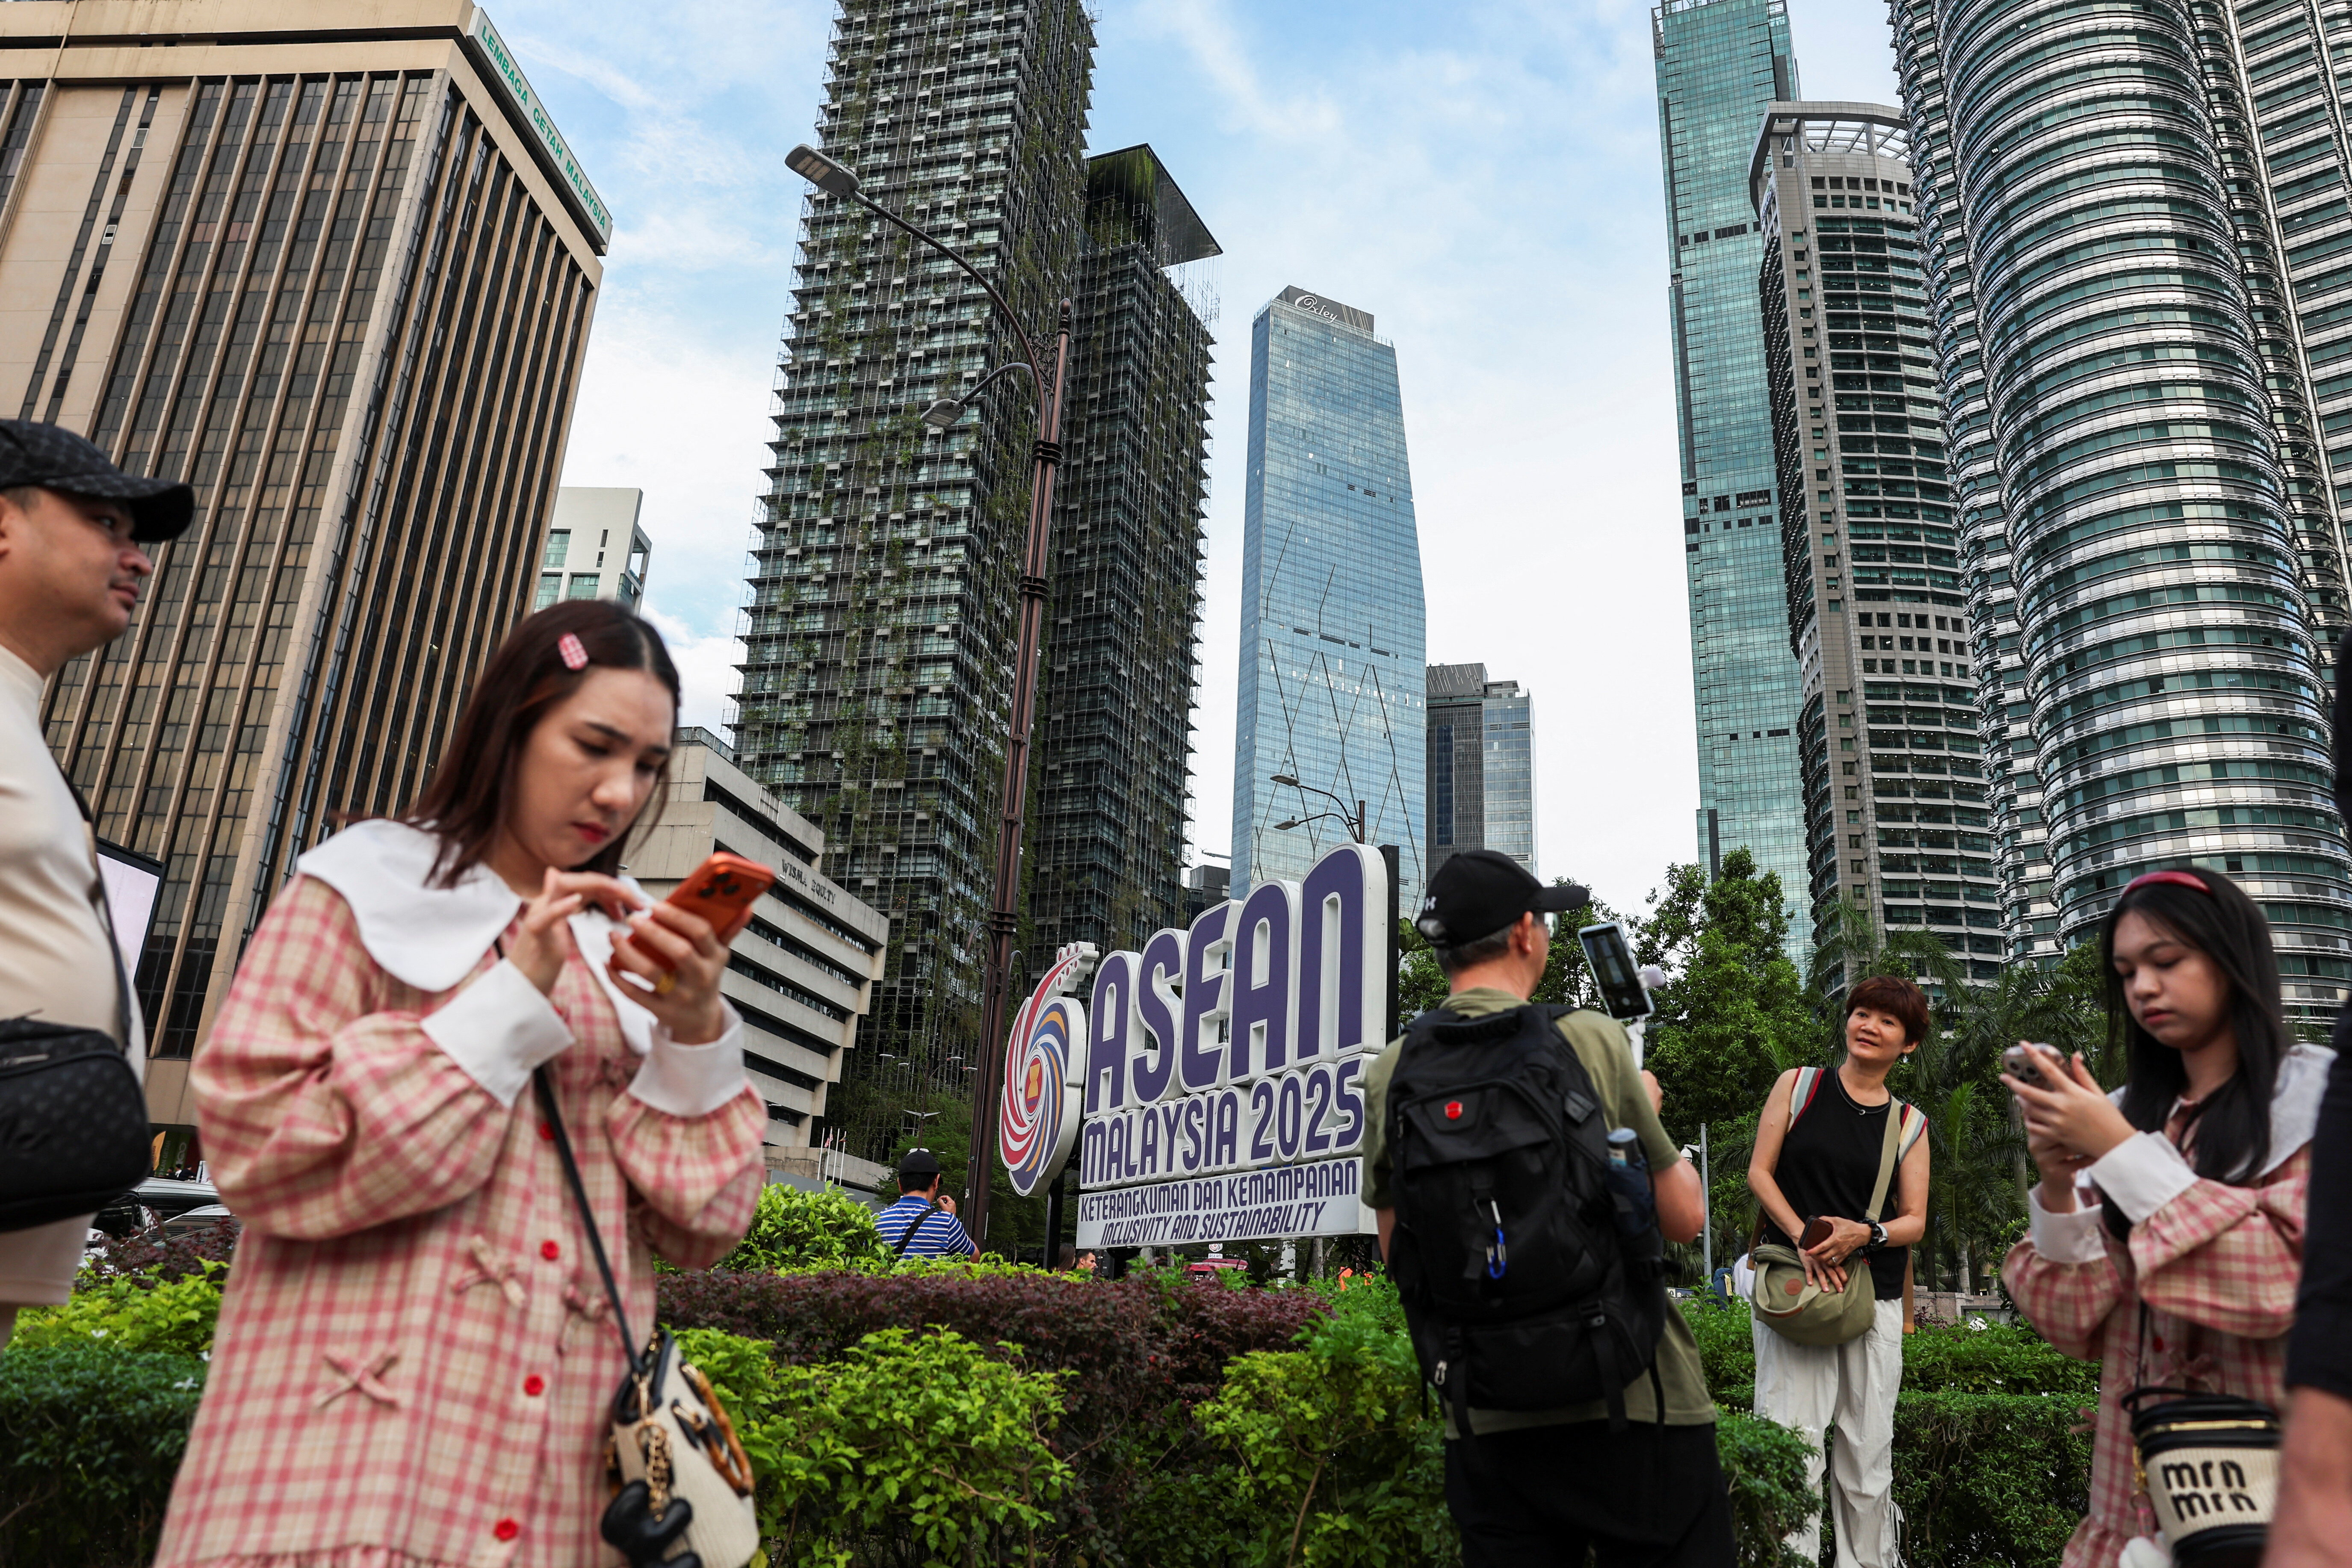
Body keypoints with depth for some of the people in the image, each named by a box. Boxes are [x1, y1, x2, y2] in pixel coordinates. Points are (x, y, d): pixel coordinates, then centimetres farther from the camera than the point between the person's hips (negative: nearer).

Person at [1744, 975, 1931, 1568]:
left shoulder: (1909, 1124, 11)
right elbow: (1759, 1172, 3)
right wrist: (1804, 1238, -11)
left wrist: (1864, 1234, -13)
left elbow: (1915, 1221, 7)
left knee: (1868, 1451, 6)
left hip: (1876, 1298, 2)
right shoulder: (1797, 1086, 6)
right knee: (1792, 1443, -7)